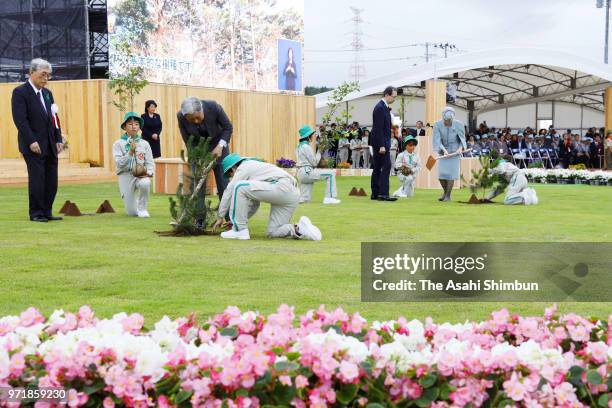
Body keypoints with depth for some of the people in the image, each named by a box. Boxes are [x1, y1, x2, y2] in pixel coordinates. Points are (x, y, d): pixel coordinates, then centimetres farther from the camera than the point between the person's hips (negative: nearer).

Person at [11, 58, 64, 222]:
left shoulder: (47, 93, 16)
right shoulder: (20, 92, -6)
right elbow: (20, 120, -13)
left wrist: (59, 139, 7)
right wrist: (31, 142, -19)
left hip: (50, 146, 6)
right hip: (34, 146, -6)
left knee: (52, 180, 4)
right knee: (37, 179, -4)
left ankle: (47, 212, 12)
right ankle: (36, 213, 6)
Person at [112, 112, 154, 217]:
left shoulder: (144, 144, 7)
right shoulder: (118, 144, 0)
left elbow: (150, 163, 5)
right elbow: (119, 164, -10)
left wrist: (148, 173, -16)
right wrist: (130, 152, -21)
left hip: (141, 175, 1)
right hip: (126, 175, -1)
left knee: (145, 183, -39)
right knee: (132, 213, -4)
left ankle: (142, 208, -12)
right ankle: (134, 206, 36)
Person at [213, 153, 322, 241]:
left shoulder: (243, 168, 8)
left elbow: (229, 193, 6)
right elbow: (254, 202, 36)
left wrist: (220, 217, 13)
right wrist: (238, 219, 34)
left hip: (281, 188, -10)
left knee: (239, 187, -8)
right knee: (273, 232, 14)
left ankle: (240, 230, -7)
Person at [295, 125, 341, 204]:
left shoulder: (300, 146, 19)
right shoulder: (306, 146, -11)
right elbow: (314, 163, -10)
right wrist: (319, 152, -1)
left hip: (301, 173, 10)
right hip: (307, 172, -10)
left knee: (305, 200, 11)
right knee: (331, 173, -7)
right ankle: (329, 198, -10)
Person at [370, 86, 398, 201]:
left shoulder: (384, 107, 16)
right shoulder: (380, 108, -15)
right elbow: (378, 128, -20)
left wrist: (385, 144, 19)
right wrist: (382, 146, -23)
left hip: (381, 143, 10)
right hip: (380, 143, -10)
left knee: (377, 169, 9)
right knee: (386, 166, -12)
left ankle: (375, 194, 12)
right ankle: (383, 193, -15)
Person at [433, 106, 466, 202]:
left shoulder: (459, 125, -12)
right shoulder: (437, 125, -13)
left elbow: (462, 139, -2)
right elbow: (437, 140, -18)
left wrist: (460, 148, -21)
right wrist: (444, 150, -32)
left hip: (455, 152, -1)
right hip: (443, 152, 1)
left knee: (451, 173, -7)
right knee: (441, 174, -3)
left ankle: (448, 195, 4)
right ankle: (445, 192, 21)